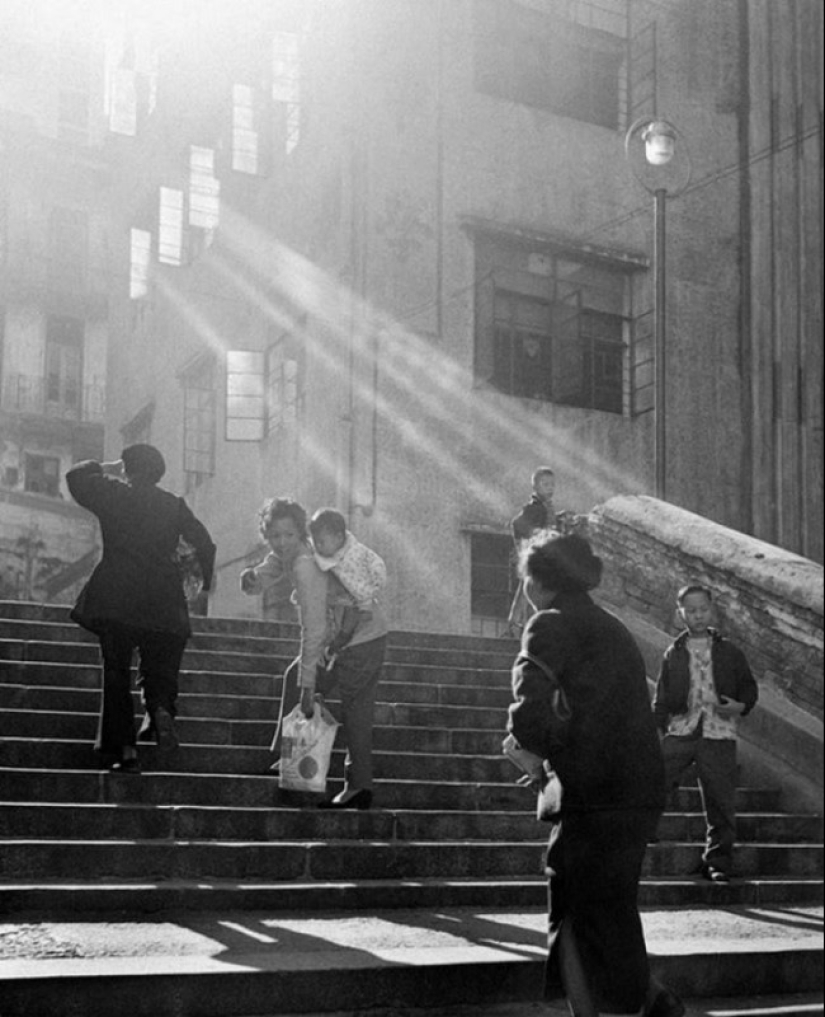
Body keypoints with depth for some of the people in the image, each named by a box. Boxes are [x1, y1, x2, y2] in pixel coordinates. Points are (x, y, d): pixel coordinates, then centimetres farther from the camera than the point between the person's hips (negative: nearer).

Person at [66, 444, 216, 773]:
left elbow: (76, 476, 15)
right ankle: (160, 708, -16)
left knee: (116, 672, 6)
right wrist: (205, 580, 17)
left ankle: (124, 747, -1)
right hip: (162, 602, 1)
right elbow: (204, 542, 5)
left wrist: (107, 468, 26)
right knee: (159, 669, 15)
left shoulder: (112, 495, 1)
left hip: (115, 600, -1)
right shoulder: (174, 505, 6)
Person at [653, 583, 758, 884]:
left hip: (718, 734, 0)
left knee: (720, 803, 1)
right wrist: (657, 731, 3)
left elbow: (749, 687, 15)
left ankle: (717, 862, 13)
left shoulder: (729, 652, 10)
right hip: (680, 731, 0)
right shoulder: (673, 654, 11)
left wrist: (740, 706, -6)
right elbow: (661, 699, 13)